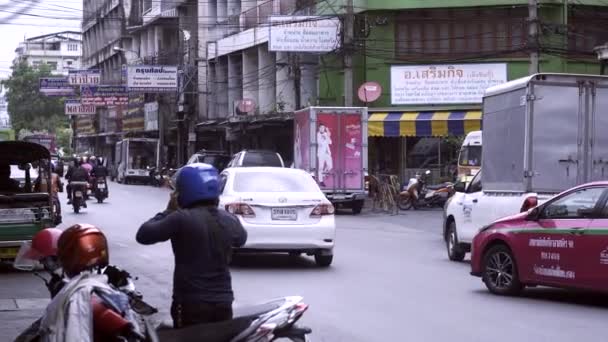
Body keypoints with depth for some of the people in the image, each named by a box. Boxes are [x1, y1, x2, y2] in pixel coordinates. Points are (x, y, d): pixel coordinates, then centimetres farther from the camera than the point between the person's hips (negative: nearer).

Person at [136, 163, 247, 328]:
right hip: (223, 302, 5)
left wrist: (168, 212, 5)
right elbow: (241, 239, 26)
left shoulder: (181, 219, -14)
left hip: (191, 304, -5)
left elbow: (143, 235, -7)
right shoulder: (230, 220, 3)